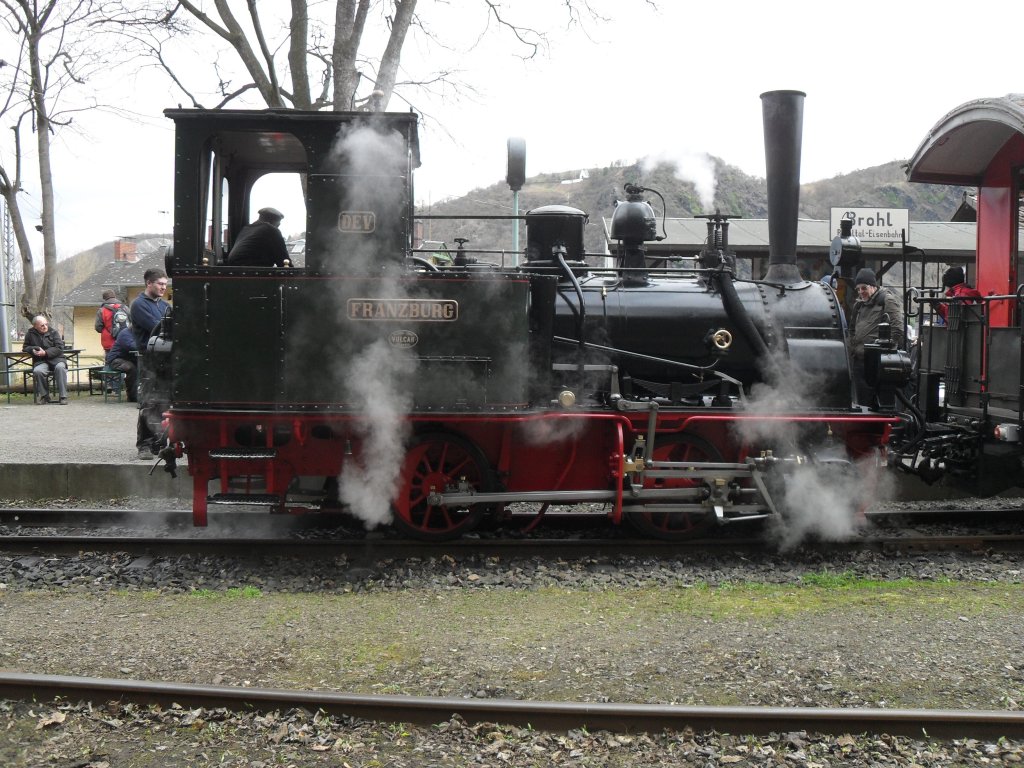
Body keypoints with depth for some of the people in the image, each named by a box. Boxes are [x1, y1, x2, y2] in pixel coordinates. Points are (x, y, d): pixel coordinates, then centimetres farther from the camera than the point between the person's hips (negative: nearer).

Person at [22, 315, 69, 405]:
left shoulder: (53, 332, 2)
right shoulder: (30, 334, 8)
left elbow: (60, 348, -5)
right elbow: (25, 347, 18)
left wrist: (45, 353, -18)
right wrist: (33, 349, -6)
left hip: (56, 358, -1)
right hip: (41, 361, 1)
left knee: (60, 367, -35)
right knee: (37, 371, -33)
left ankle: (63, 396, -29)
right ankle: (44, 396, -13)